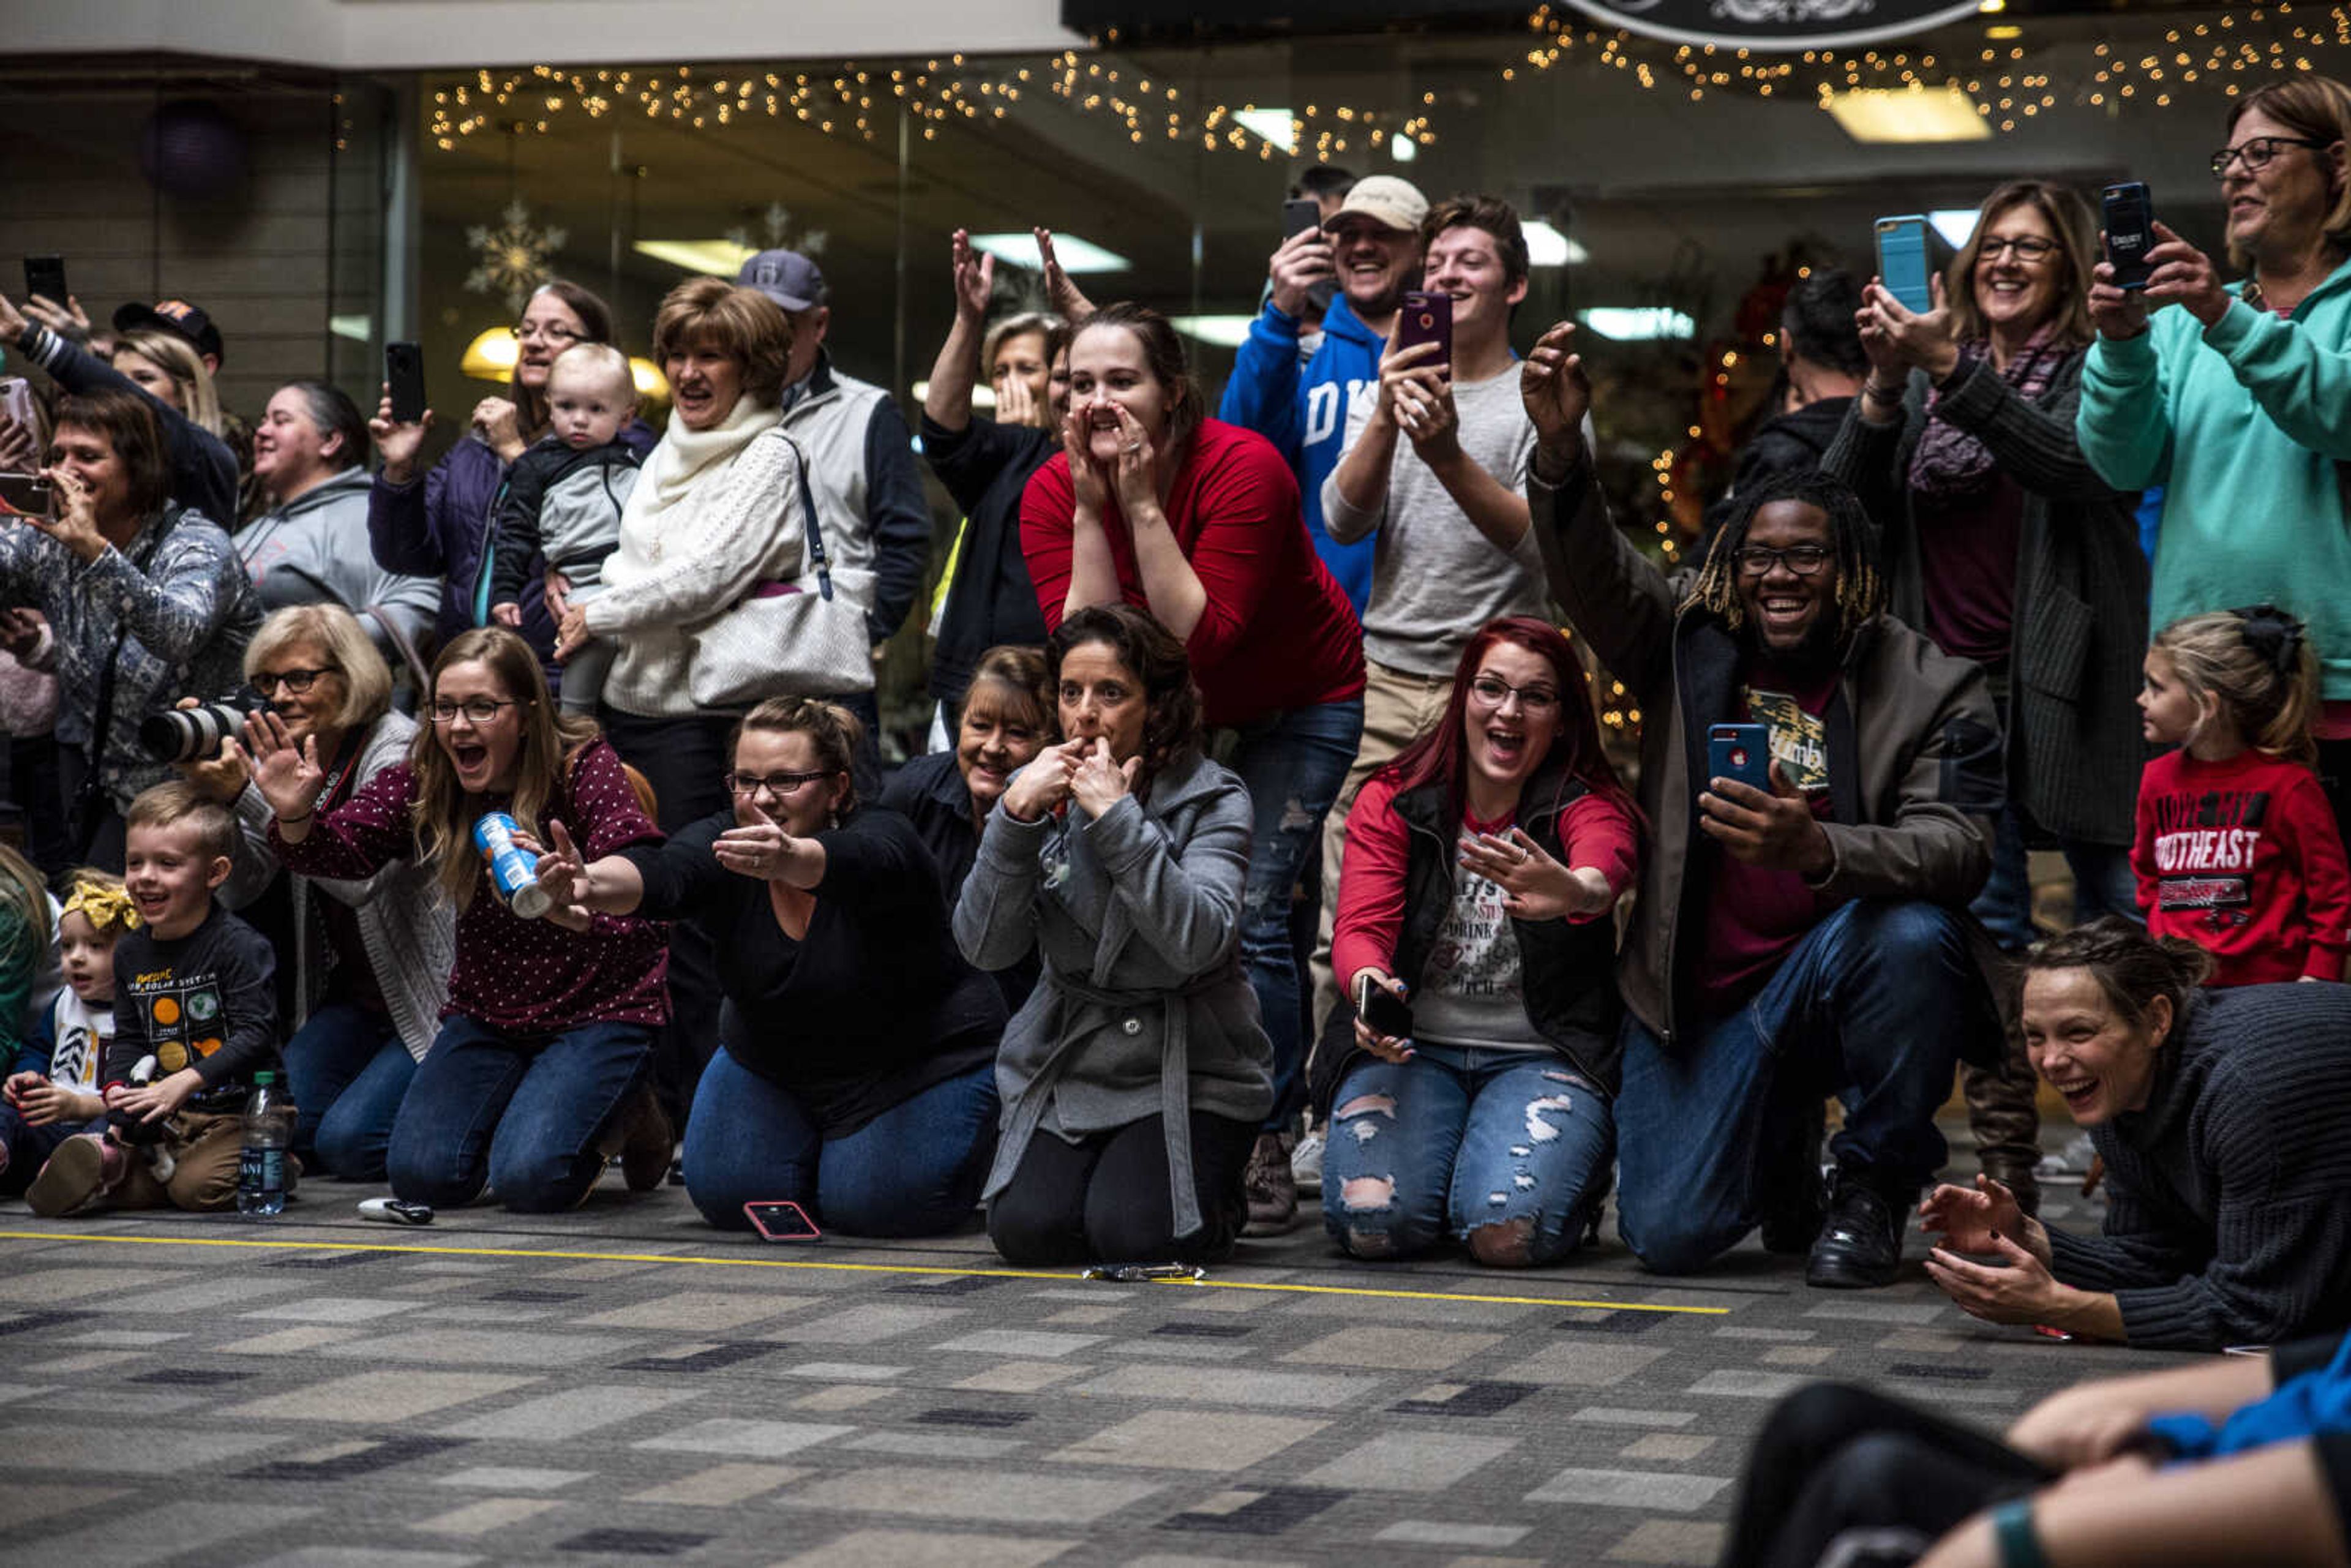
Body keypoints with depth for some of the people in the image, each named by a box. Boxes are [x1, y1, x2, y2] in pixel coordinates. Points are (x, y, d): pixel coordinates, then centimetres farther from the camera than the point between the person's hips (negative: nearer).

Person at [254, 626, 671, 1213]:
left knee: (527, 1177, -23)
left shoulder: (584, 768, -17)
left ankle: (621, 1115, 10)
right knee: (422, 1174, -11)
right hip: (488, 1011, 5)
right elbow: (341, 848, -12)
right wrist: (295, 817, -35)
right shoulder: (425, 781, -3)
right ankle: (530, 1101, 19)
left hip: (599, 1010, -5)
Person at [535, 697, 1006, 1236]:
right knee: (729, 1195, -10)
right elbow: (661, 874, -38)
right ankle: (825, 1142, 23)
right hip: (774, 1064, 5)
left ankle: (975, 1141, 14)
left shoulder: (881, 839, -27)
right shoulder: (723, 843, -16)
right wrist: (590, 884, -61)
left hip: (921, 1063, -4)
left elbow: (855, 866, -52)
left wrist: (789, 859, -76)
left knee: (872, 1205, -19)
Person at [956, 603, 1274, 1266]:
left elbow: (1200, 941, -26)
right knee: (1027, 1231, -17)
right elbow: (985, 948, -8)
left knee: (1133, 1235, -21)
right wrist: (1014, 816, -21)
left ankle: (1217, 1198, 13)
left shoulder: (1212, 799, -8)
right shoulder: (1043, 795, 2)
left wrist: (1117, 815, -28)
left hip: (1189, 1069, -3)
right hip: (1067, 1063, 3)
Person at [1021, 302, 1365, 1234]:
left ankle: (1266, 1141, -5)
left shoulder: (1242, 470, -29)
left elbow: (1200, 638, -35)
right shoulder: (1052, 495, -16)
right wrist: (1092, 510, -30)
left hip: (1300, 705, -4)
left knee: (1249, 914, -15)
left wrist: (1142, 505, -36)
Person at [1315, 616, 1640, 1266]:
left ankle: (1578, 1174, 10)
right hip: (1410, 1046, 1)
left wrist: (1574, 892, -57)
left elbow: (1604, 874, -30)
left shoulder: (1590, 808, -4)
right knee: (1372, 1220, -25)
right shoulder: (1390, 801, 3)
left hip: (1543, 1057, -1)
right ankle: (1439, 1155, 12)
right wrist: (1368, 981, -36)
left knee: (1509, 1232, -27)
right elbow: (1361, 926, -9)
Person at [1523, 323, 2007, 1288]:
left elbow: (1960, 847, -18)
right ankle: (1779, 1144, 27)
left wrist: (1816, 849, -37)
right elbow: (1592, 572, -9)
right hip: (1700, 991, 2)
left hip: (1833, 969, -2)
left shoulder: (1931, 689, -6)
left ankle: (1870, 1188, -11)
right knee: (1667, 1236, -11)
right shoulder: (1689, 645, 5)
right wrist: (1560, 451, -28)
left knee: (1914, 935, -36)